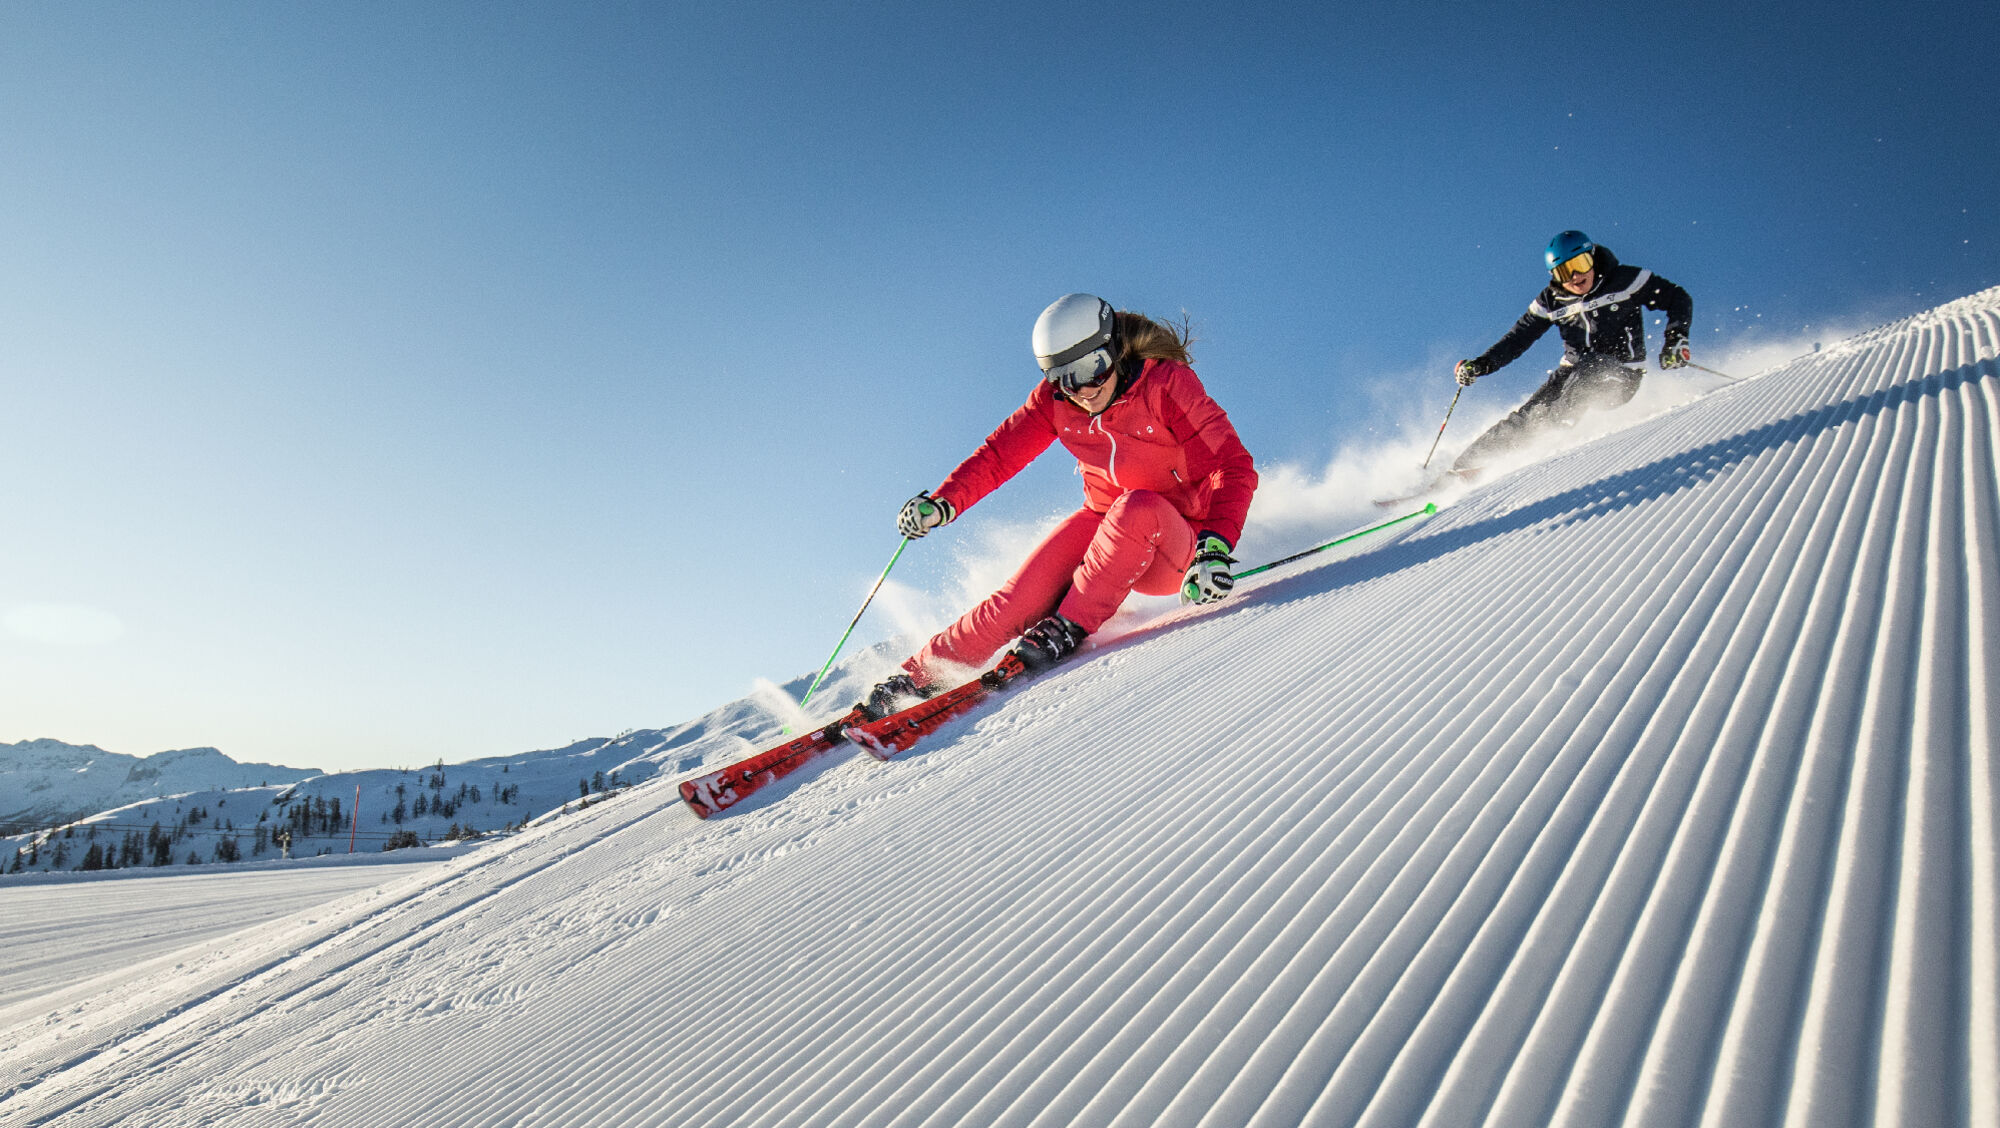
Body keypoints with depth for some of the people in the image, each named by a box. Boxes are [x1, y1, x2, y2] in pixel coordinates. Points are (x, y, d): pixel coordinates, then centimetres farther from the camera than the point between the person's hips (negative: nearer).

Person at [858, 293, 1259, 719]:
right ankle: (916, 677, -5)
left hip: (1174, 551, -3)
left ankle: (1067, 629, -24)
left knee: (1137, 507, -37)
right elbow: (999, 454, 3)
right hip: (1104, 529, 4)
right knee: (1023, 597, -19)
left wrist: (1215, 548, -37)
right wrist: (942, 502, -13)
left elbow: (1235, 468, -23)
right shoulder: (1055, 401, -6)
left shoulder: (1168, 384, -19)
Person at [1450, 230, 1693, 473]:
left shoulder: (1626, 280, -10)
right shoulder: (1551, 302, -1)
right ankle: (1467, 464, -13)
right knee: (1531, 413, -15)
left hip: (1621, 376, -2)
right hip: (1575, 370, 2)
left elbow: (1678, 298, -2)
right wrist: (1480, 365, -10)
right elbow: (1517, 338, 4)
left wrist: (1676, 339, -18)